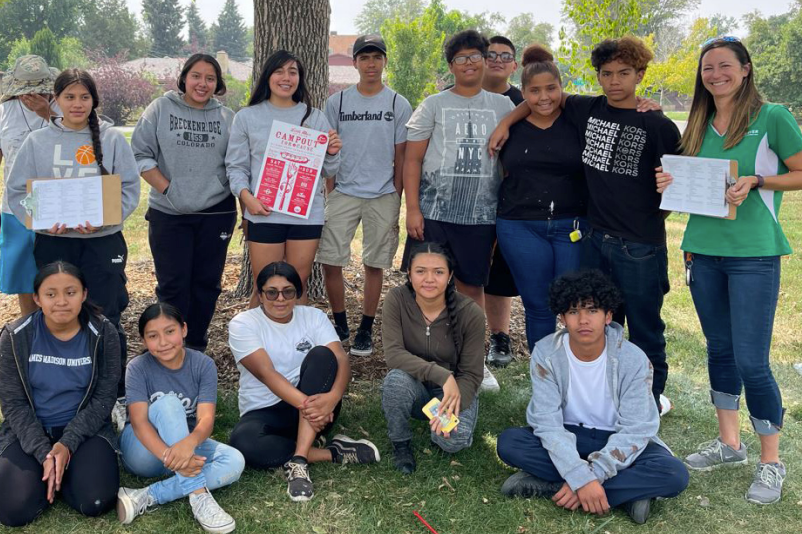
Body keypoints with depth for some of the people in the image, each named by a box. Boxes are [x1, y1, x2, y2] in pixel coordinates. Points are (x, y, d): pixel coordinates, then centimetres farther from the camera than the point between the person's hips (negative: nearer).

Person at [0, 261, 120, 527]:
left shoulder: (104, 334, -9)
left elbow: (103, 398, -8)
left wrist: (68, 444, -20)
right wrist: (44, 453, -18)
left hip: (85, 428, 0)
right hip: (29, 430, 0)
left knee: (96, 502, -23)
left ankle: (67, 469, 8)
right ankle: (49, 471, 9)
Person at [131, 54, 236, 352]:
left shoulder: (227, 117, 7)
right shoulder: (161, 109, 2)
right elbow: (140, 153, -2)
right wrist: (167, 188, -9)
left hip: (216, 213, 2)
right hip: (169, 214, -2)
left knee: (207, 283, 9)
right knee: (172, 285, 0)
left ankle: (196, 349, 23)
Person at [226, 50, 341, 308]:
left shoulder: (315, 117, 10)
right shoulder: (247, 117, 5)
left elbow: (327, 171, 13)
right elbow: (236, 166, 4)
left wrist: (332, 153, -9)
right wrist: (245, 195, -14)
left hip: (308, 214, 2)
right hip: (264, 213, -2)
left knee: (298, 286, 10)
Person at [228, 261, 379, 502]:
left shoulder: (314, 317, 1)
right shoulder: (243, 324, -7)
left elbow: (341, 360, -15)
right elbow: (266, 372, -21)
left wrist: (332, 397, -37)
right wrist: (305, 403, -36)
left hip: (312, 408, 2)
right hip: (264, 411, -2)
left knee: (322, 355, -27)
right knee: (242, 442, -36)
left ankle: (299, 460, -32)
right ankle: (333, 453, -20)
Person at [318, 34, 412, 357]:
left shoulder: (399, 105, 2)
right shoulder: (337, 102, 5)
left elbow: (401, 156, 4)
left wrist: (396, 198, 0)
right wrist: (331, 193, 2)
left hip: (383, 197, -1)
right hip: (343, 193, 1)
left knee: (374, 264, 4)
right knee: (329, 261, -3)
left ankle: (366, 331, 17)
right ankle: (340, 325, 16)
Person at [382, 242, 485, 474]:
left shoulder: (470, 313, -19)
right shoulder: (397, 299, -18)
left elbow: (471, 374, -14)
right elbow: (393, 354, -26)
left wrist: (451, 406, -33)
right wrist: (441, 375, -38)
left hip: (454, 390, 0)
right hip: (415, 388, 1)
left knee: (453, 440, -30)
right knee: (397, 379, -35)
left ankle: (440, 420, 9)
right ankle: (400, 442, -6)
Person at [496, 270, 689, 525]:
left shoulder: (633, 359, -19)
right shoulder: (546, 353, -17)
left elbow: (634, 431, -20)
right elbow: (547, 422, -21)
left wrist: (590, 478, -30)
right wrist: (581, 479, -34)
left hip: (618, 442, 0)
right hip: (569, 437, 1)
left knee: (675, 475, -29)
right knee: (509, 442, -27)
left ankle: (549, 485, -26)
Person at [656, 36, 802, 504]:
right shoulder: (701, 125, 11)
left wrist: (755, 182, -17)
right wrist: (673, 182, -2)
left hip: (753, 253, -5)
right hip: (704, 250, 6)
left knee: (751, 361, -6)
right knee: (719, 349, 14)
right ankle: (729, 443, 29)